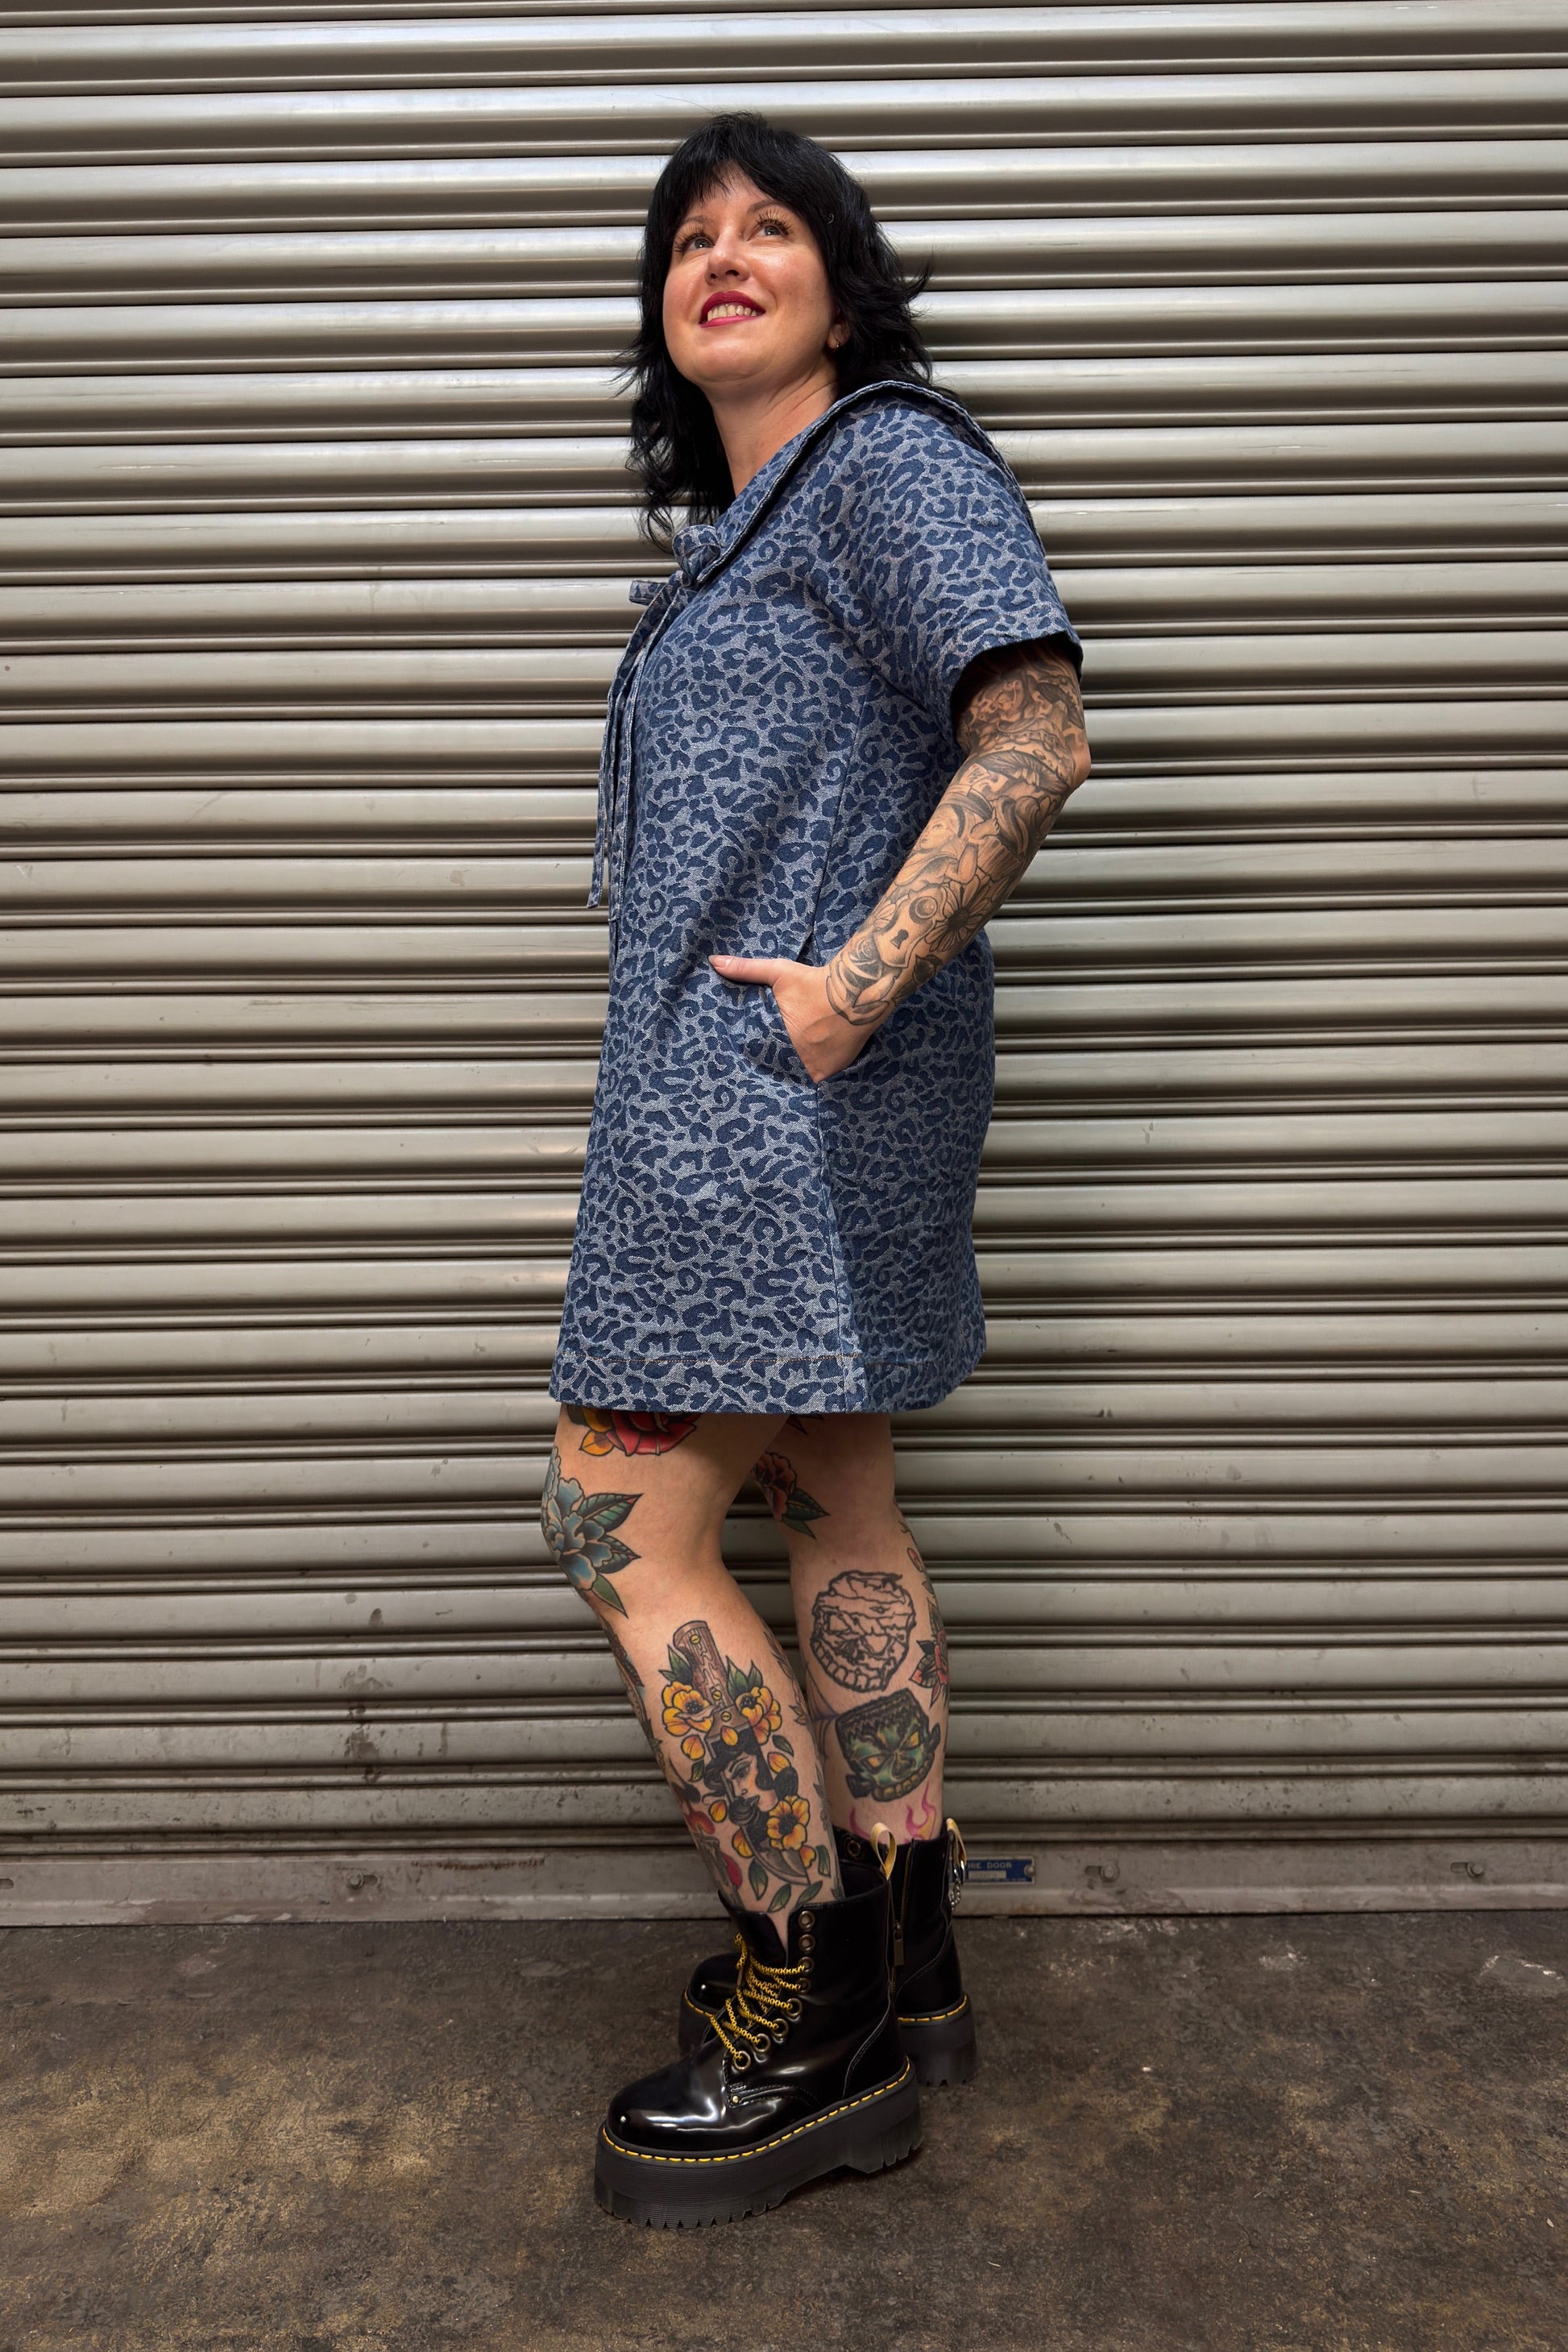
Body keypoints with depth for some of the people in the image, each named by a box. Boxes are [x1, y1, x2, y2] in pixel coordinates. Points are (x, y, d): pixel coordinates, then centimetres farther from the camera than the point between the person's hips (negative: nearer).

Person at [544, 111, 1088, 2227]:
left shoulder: (891, 459, -3)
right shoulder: (739, 532, 23)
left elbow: (1036, 738, -16)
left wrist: (855, 986, -21)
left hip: (786, 1086, -10)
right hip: (735, 1095, 10)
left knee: (626, 1530, -8)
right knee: (835, 1508, 12)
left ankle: (818, 2012, 7)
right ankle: (903, 1975, 26)